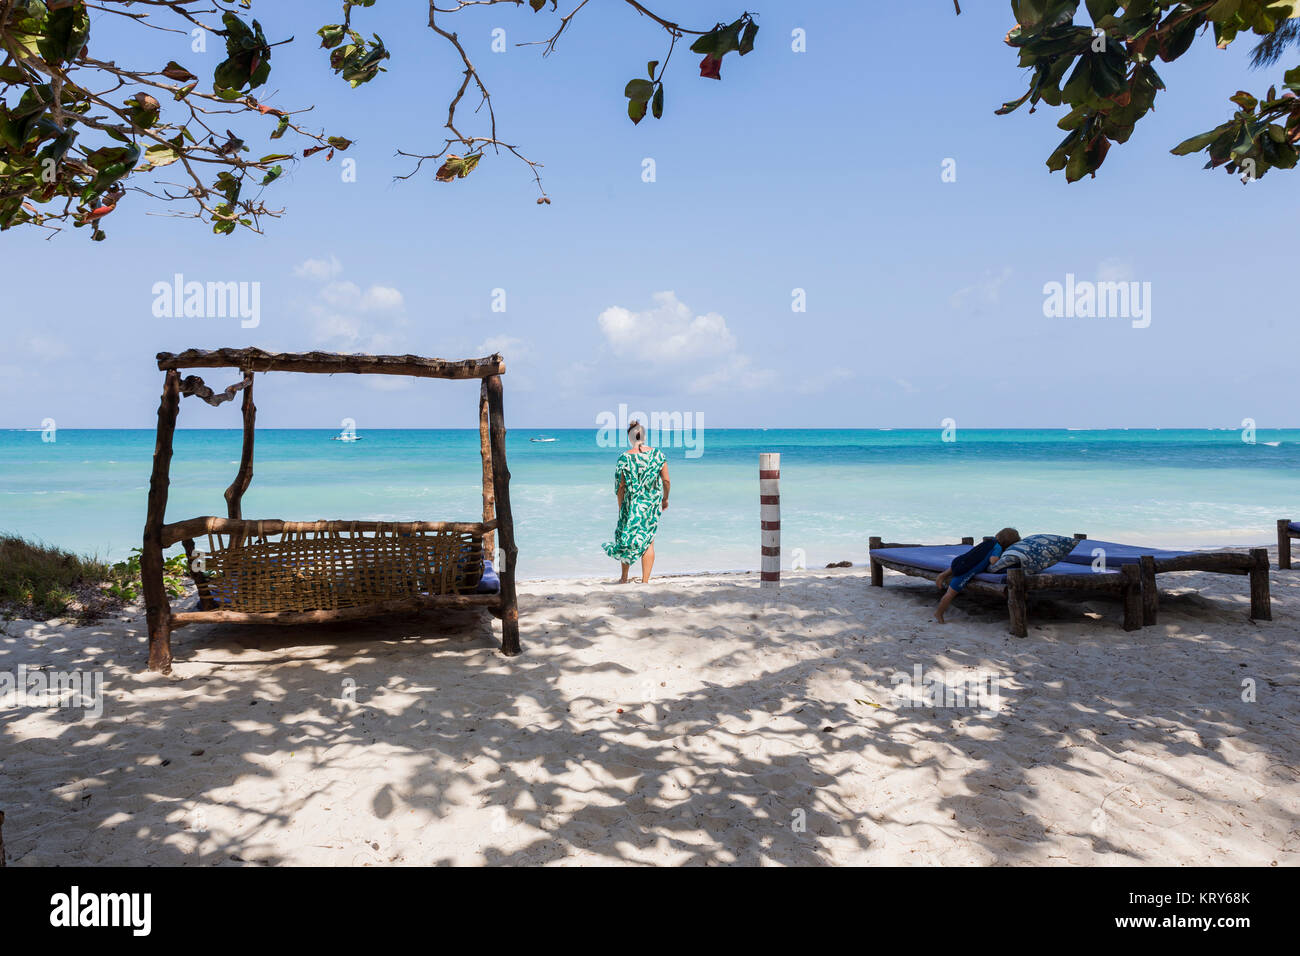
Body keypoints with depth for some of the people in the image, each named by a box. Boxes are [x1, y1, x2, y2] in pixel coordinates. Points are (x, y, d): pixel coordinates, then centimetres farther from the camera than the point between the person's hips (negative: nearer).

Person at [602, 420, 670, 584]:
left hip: (631, 503, -1)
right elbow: (666, 481, -3)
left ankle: (624, 578, 24)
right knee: (648, 540, 7)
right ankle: (645, 580, 6)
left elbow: (620, 486, -6)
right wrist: (665, 498, 13)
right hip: (652, 503, 1)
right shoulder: (658, 454, -3)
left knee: (627, 538, 14)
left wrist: (620, 507, 3)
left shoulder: (625, 458, -8)